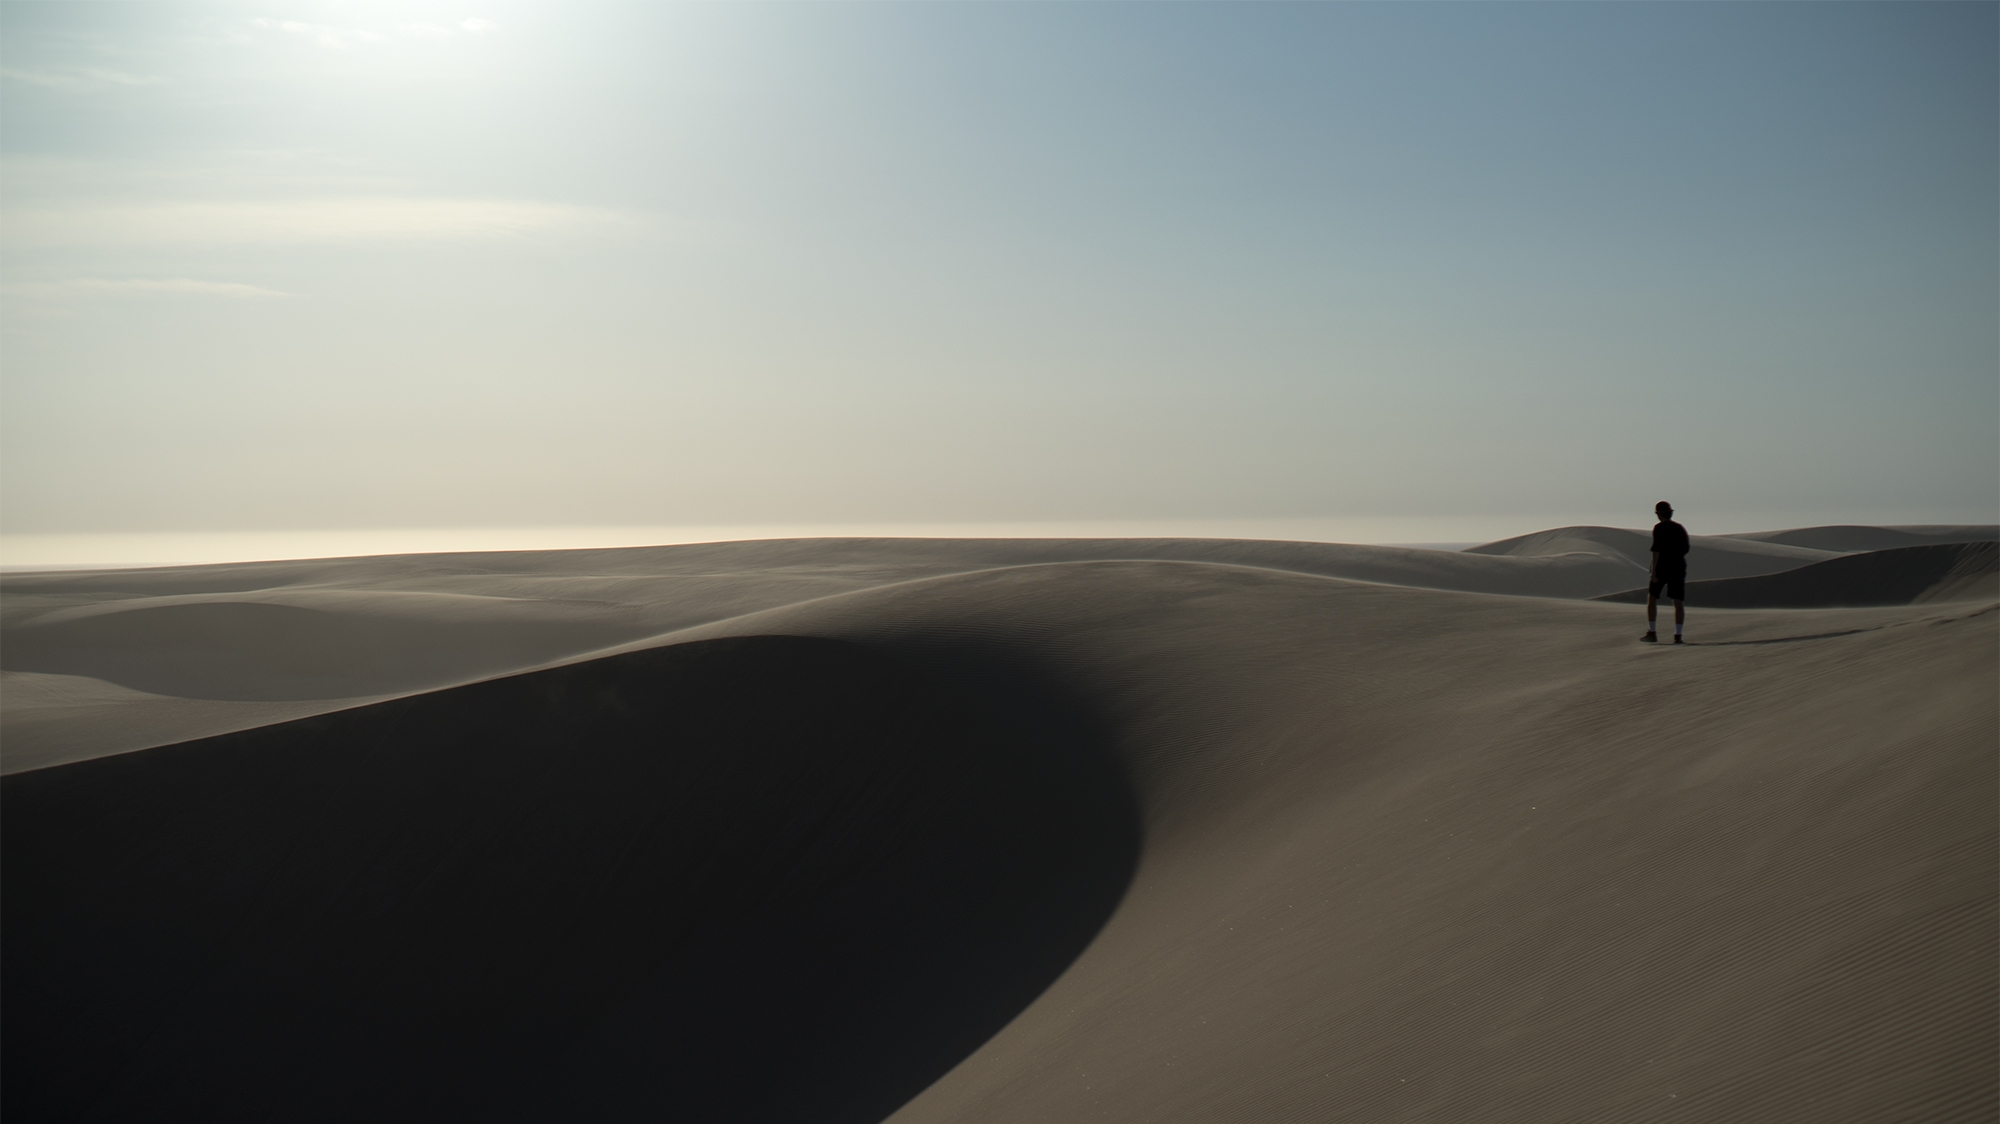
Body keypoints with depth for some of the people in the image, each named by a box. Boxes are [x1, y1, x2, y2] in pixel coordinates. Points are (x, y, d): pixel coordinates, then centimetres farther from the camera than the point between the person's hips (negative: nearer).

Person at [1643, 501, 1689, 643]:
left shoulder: (1659, 528, -7)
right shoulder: (1680, 528, 10)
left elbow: (1656, 550, -15)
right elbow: (1685, 549, 17)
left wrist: (1654, 571, -17)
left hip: (1662, 566, -5)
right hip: (1679, 566, 5)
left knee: (1652, 598, 5)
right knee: (1678, 602, 3)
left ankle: (1652, 633, -1)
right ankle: (1678, 635, -2)